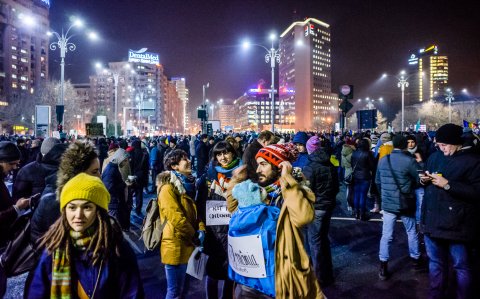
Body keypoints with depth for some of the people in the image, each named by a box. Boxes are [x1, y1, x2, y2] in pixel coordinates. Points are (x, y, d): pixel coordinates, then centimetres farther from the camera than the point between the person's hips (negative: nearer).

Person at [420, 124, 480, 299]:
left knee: (462, 266, 11)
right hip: (432, 220, 6)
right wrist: (423, 180, 0)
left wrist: (447, 185, -22)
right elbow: (426, 183, 22)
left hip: (456, 224, -6)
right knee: (435, 263, 19)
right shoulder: (434, 158, 12)